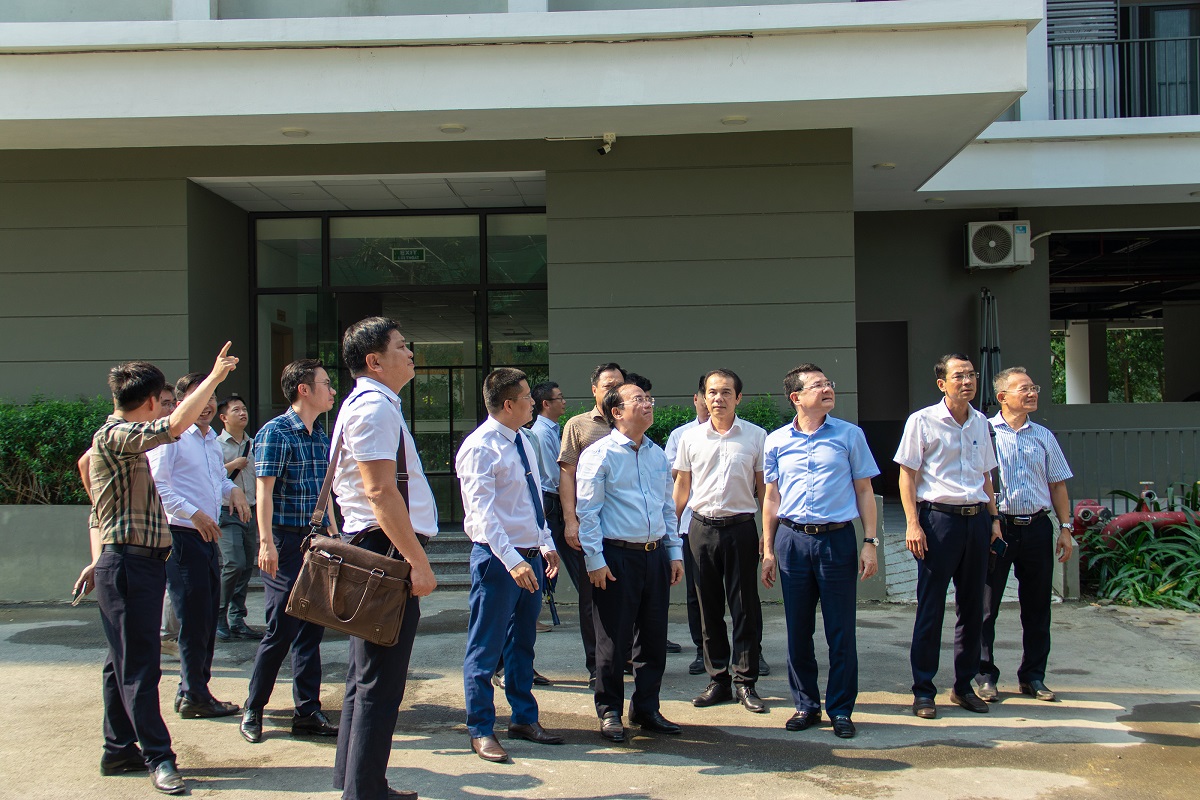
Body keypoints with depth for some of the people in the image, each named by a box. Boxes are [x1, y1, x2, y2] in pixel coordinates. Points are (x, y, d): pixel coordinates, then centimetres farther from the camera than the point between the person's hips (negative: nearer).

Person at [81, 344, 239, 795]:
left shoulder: (119, 439, 19)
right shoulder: (115, 436, -13)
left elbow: (100, 512, 23)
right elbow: (176, 424, -29)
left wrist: (102, 560, 24)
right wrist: (214, 378, -22)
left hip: (136, 565, 10)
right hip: (128, 566, -10)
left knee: (124, 664, 14)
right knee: (138, 666, -6)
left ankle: (120, 750, 22)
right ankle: (158, 758, -2)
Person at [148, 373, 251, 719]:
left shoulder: (212, 438, 17)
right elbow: (157, 485, -16)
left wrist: (233, 490, 7)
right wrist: (193, 514, -20)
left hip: (208, 537, 9)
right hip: (182, 536, -9)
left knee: (207, 618, 13)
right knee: (194, 619, -4)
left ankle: (193, 692, 23)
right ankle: (194, 696, 6)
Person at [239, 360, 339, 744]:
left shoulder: (321, 438, 14)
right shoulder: (276, 432, -9)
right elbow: (265, 490, -14)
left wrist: (334, 535, 18)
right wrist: (266, 542, -20)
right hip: (286, 542, -7)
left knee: (312, 629, 9)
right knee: (281, 629, -4)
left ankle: (307, 712, 16)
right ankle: (253, 710, 12)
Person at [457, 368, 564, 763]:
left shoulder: (523, 442, 11)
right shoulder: (480, 448, -16)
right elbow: (484, 514, -22)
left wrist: (546, 544, 13)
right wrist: (513, 561, -28)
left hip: (530, 555, 8)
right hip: (497, 557, -8)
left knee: (522, 643, 18)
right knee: (486, 648, 1)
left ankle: (524, 718, 30)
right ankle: (480, 730, 11)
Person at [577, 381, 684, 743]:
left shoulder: (658, 454, 13)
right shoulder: (599, 455, -6)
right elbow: (587, 511, -8)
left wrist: (675, 552, 13)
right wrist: (595, 560, -12)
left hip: (655, 555, 6)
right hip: (616, 557, -6)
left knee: (654, 638, 11)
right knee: (614, 640, 2)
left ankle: (646, 709, 25)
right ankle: (609, 713, 15)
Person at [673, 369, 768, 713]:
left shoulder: (756, 436, 1)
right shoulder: (690, 438, 5)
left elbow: (763, 487, 4)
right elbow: (681, 488, 11)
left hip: (741, 527, -2)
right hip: (702, 528, 2)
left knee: (745, 607, 1)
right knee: (709, 608, 8)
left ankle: (745, 682, 10)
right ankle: (718, 680, 18)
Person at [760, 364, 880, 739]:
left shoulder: (850, 435, 4)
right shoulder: (777, 441, 7)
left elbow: (864, 492, 5)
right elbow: (772, 498, 12)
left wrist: (870, 543, -2)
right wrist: (768, 550, 8)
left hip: (837, 539, -1)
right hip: (792, 540, 1)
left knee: (841, 631, 2)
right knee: (798, 630, 8)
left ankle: (840, 710, 14)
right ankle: (806, 705, 21)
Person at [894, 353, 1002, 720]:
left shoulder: (981, 423, 12)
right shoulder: (922, 421, -5)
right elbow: (907, 474, -5)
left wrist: (993, 518, 13)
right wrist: (912, 524, -12)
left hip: (976, 519, 6)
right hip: (939, 517, -5)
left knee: (972, 606, 10)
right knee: (931, 607, -1)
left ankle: (964, 685, 22)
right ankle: (923, 689, 8)